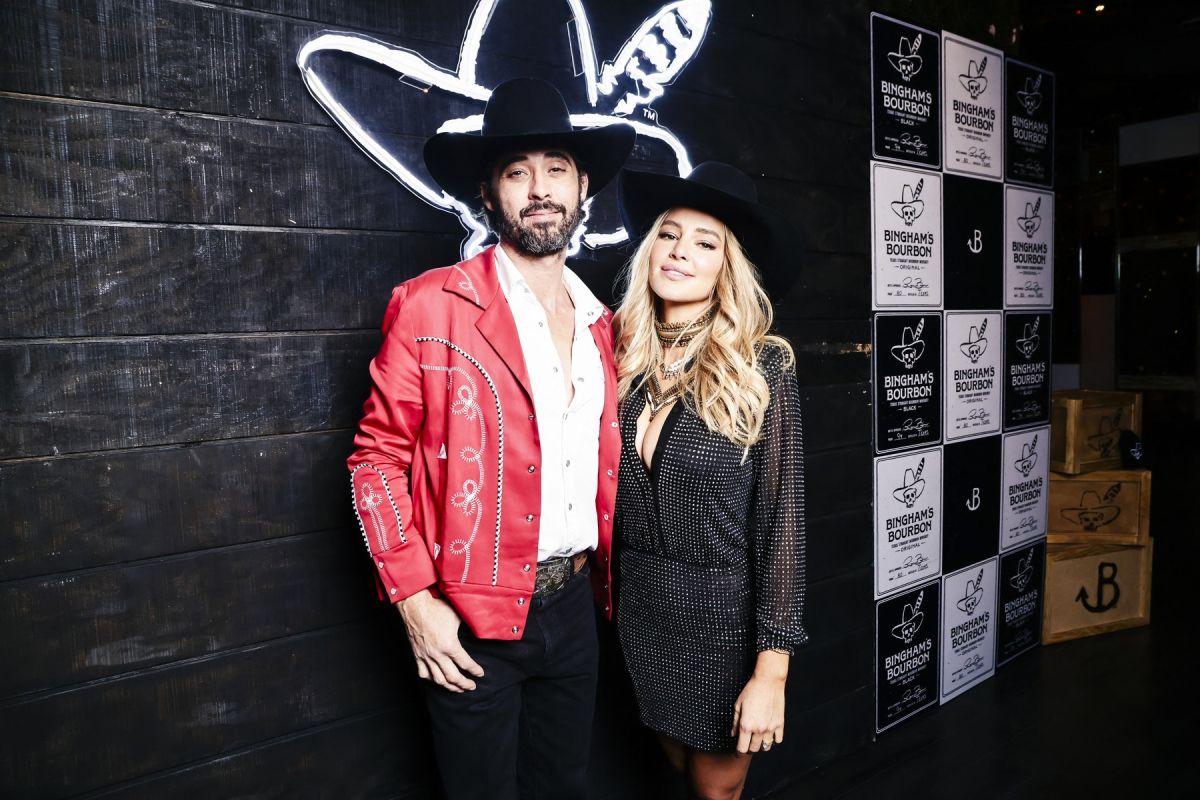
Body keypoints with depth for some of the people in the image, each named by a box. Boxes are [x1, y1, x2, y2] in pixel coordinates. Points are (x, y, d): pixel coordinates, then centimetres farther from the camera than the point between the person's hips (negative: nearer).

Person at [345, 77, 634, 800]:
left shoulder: (602, 324, 6)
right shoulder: (431, 306, -11)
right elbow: (378, 458, -9)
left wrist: (605, 576, 10)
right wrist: (415, 600, -14)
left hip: (573, 606, 5)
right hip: (472, 622, -5)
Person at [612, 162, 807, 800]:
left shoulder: (761, 366, -14)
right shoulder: (625, 361, -3)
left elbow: (781, 517, -15)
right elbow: (610, 494, 7)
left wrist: (772, 669, -16)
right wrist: (608, 588, 4)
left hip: (726, 612, -4)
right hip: (639, 606, 4)